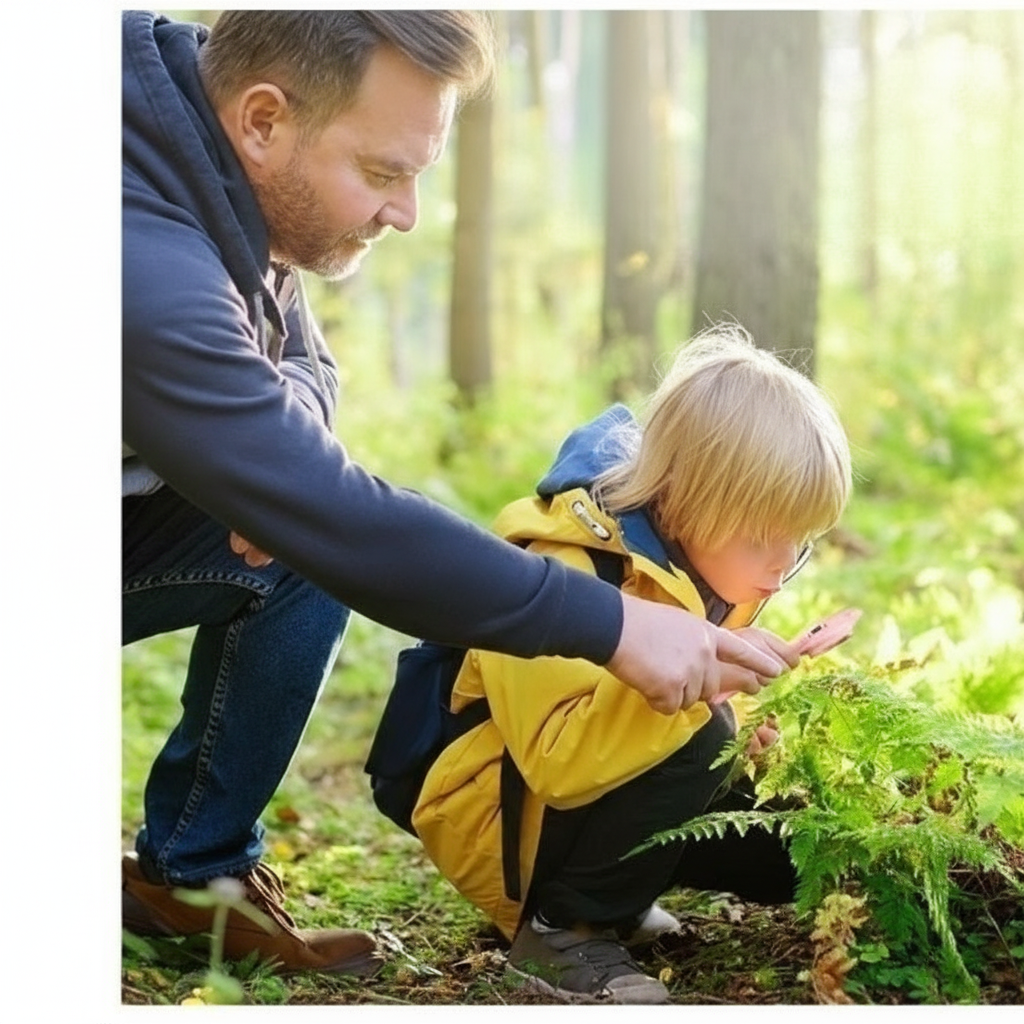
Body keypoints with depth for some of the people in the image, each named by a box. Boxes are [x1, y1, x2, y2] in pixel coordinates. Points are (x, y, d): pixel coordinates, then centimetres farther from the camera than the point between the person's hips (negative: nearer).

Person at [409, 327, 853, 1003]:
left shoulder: (698, 565, -1)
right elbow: (559, 760, -38)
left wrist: (755, 727, -9)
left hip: (607, 795, 9)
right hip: (499, 818, -9)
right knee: (696, 739, -31)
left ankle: (619, 893, 12)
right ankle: (560, 925, -16)